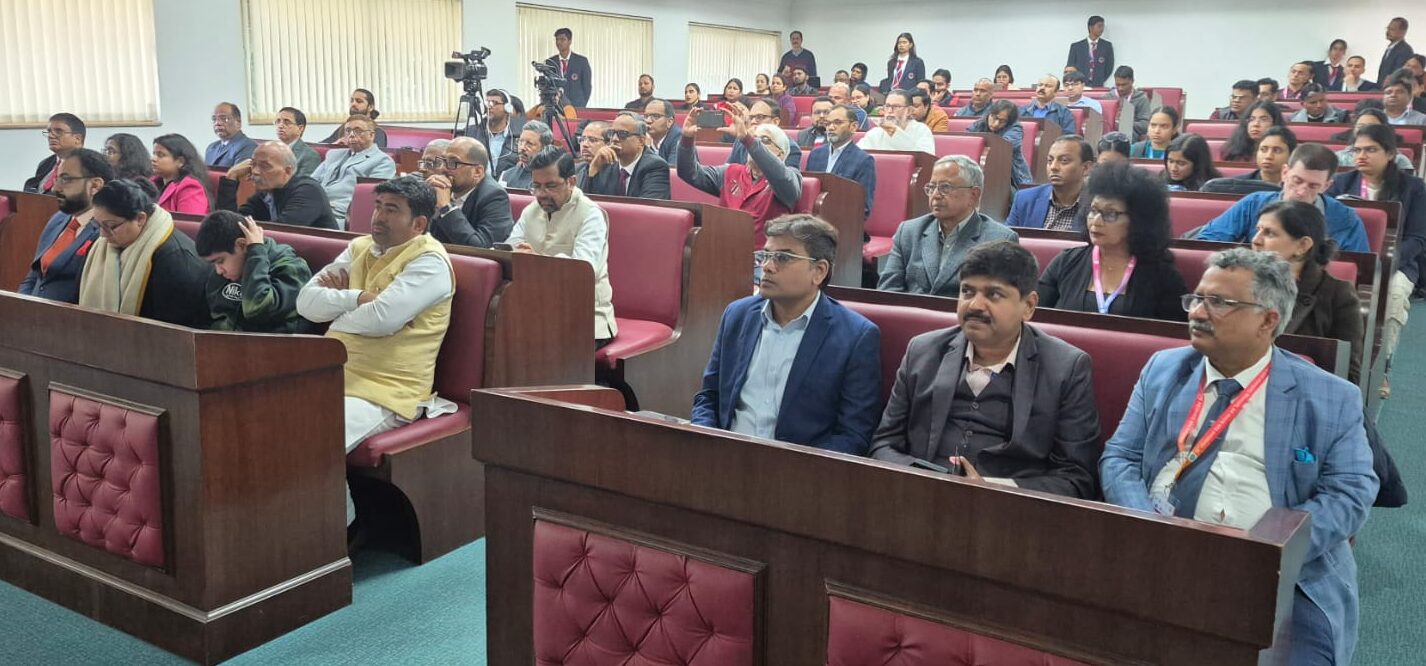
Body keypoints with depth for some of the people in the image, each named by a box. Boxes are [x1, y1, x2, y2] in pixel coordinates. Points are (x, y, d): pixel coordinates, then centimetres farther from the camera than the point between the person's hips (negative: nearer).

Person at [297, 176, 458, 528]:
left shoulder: (429, 261, -6)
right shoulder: (360, 248, 17)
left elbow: (381, 317, -20)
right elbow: (306, 301, 7)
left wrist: (336, 313, 0)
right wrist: (357, 298, -9)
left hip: (385, 393, -8)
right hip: (330, 377, 8)